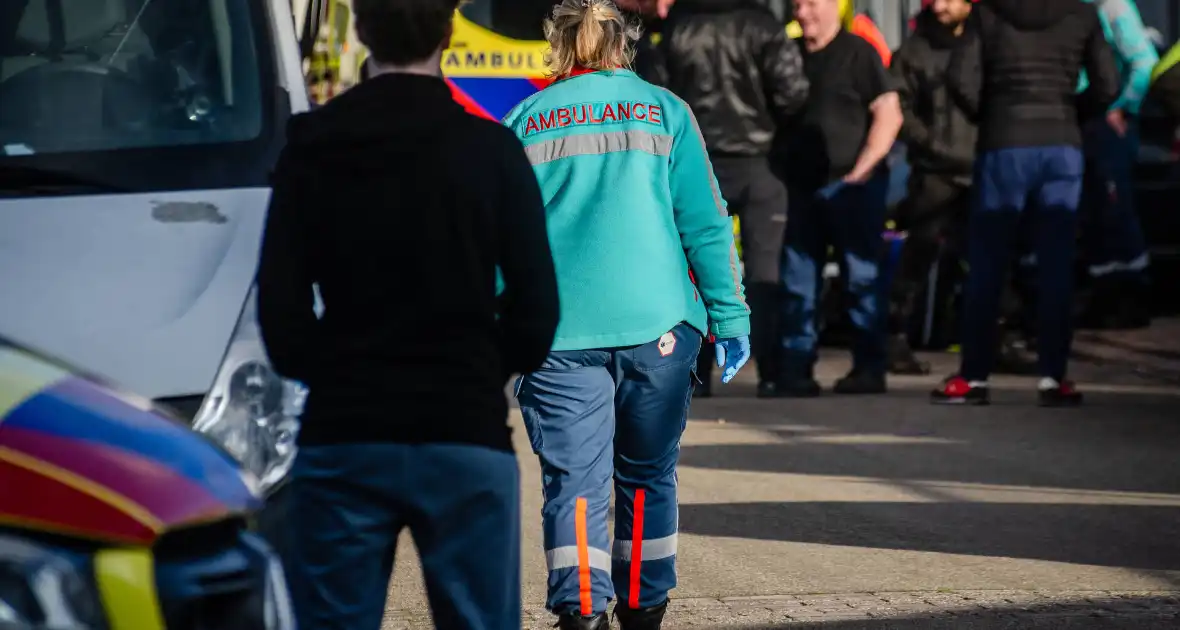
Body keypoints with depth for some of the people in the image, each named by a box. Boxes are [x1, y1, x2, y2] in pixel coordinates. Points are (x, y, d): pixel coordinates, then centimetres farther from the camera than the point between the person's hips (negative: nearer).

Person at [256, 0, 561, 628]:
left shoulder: (312, 148, 0)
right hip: (465, 434, -1)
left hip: (342, 436, 1)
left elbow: (281, 309, -1)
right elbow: (535, 308, -3)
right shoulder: (490, 150, -3)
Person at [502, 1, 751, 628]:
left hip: (556, 333, 0)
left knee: (573, 477, -2)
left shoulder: (524, 122, 8)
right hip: (656, 321, 1)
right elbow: (705, 222, 3)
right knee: (647, 475, 14)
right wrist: (729, 315, 6)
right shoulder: (664, 111, 8)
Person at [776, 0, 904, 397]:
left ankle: (869, 368, 0)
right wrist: (778, 168, 9)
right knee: (797, 280, 4)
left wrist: (862, 168, -14)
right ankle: (795, 371, 7)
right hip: (800, 183, 6)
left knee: (861, 276, -3)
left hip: (849, 184, -6)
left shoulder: (857, 53, -3)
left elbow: (889, 114, -8)